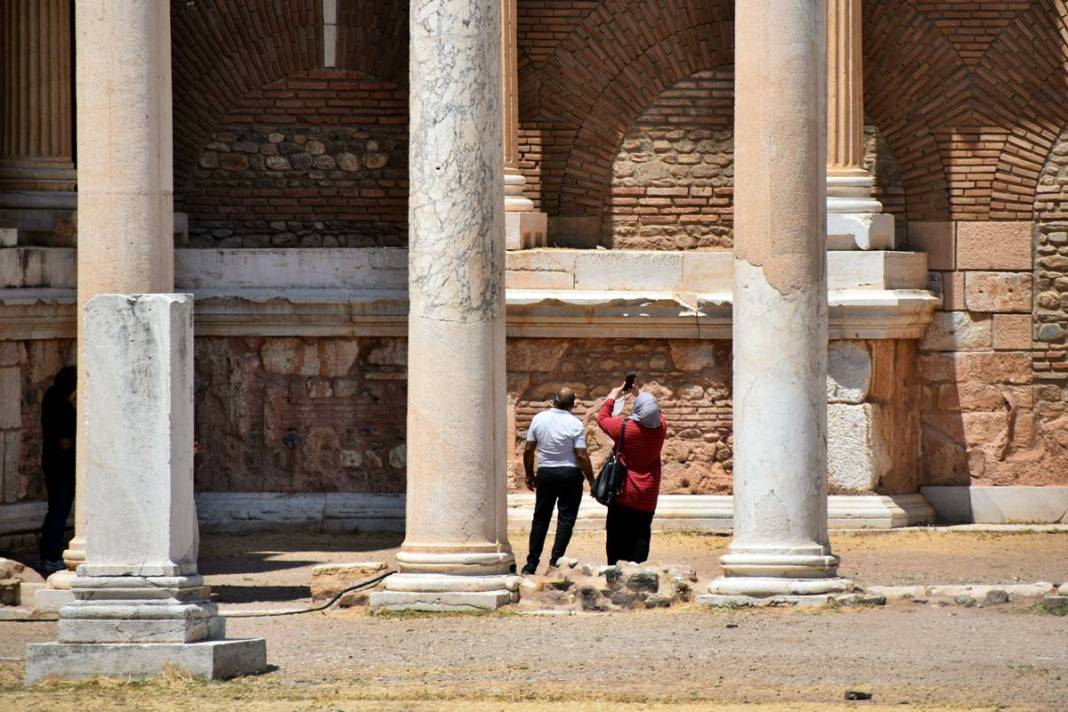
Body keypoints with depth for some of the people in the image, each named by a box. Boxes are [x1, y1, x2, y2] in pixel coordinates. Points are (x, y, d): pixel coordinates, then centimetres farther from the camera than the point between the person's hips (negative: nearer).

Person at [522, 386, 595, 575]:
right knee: (566, 520, 3)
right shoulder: (575, 424, -12)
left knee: (540, 519, 11)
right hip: (570, 474, -3)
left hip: (545, 474, 3)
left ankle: (531, 565, 12)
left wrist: (529, 474, 14)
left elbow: (528, 450, 2)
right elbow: (582, 455, -13)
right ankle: (555, 562, -5)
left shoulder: (539, 419, -2)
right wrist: (591, 481, -3)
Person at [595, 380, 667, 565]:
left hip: (623, 493, -2)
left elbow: (602, 418, 3)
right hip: (647, 496, 2)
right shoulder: (661, 427, -8)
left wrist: (612, 396, 16)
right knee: (641, 534, 4)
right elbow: (654, 413, 17)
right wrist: (638, 395, 20)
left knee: (616, 535, 9)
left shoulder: (624, 426, -16)